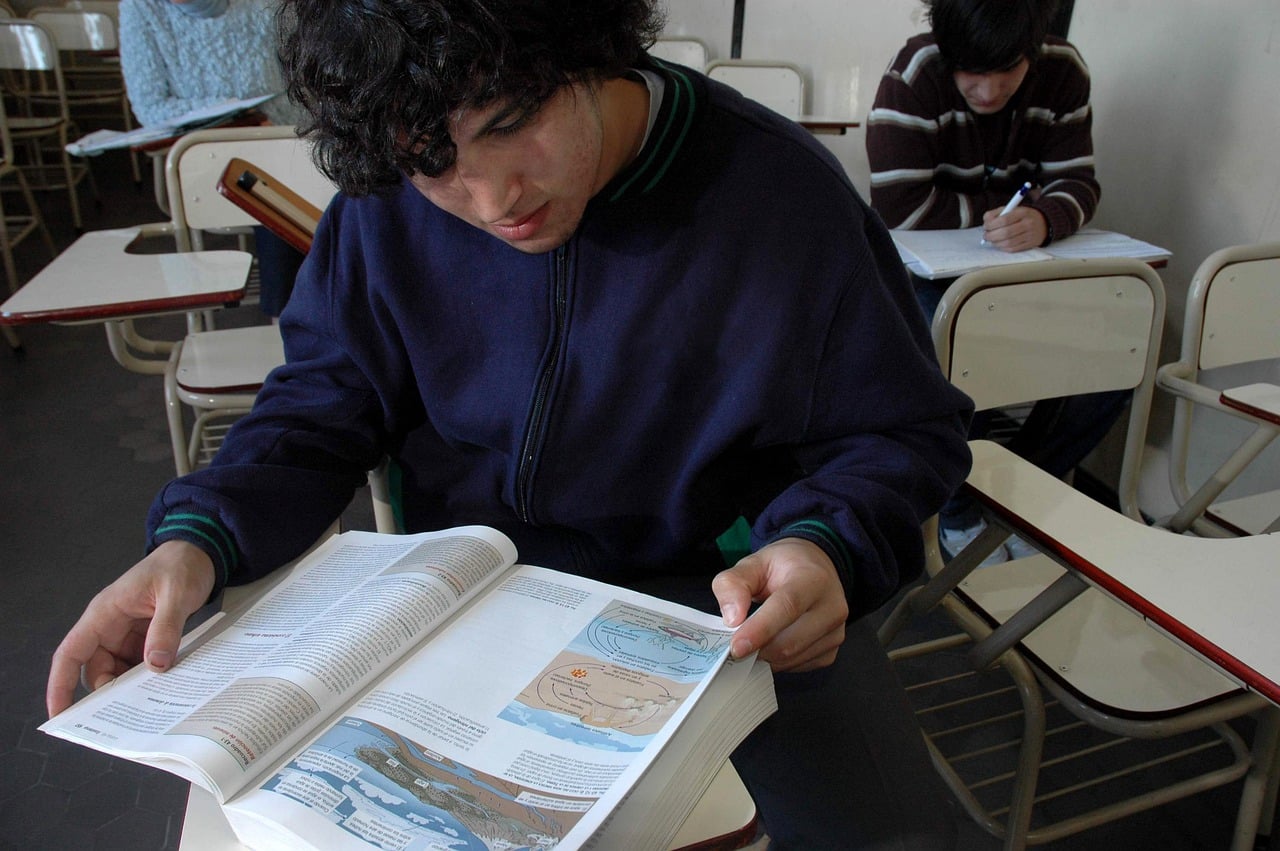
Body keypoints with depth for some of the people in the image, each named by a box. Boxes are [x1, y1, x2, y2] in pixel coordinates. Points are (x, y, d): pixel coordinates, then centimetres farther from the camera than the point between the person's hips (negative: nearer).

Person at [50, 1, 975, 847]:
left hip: (722, 591, -1)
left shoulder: (785, 195, -16)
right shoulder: (389, 199, -7)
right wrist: (198, 538, -17)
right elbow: (322, 404, 2)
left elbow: (907, 429, -6)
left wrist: (825, 543, -27)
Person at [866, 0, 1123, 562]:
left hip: (1025, 264, 5)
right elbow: (902, 208, -25)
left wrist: (1043, 219, -31)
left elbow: (1077, 184, -6)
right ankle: (958, 511, -5)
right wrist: (1006, 212, -15)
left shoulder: (1062, 73, -4)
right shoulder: (914, 74, -18)